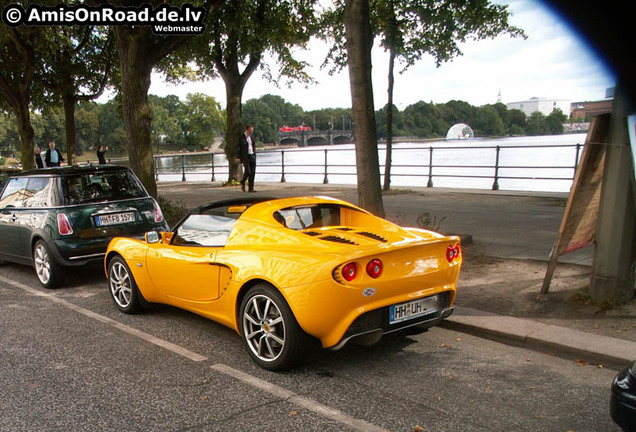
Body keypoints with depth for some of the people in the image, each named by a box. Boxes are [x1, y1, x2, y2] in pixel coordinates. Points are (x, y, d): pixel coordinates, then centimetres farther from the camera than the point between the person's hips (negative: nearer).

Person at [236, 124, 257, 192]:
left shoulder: (251, 137, 14)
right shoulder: (241, 137, -5)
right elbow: (238, 147, -6)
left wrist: (254, 155, 16)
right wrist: (238, 158, -12)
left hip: (252, 156, 6)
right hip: (245, 157, -6)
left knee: (252, 172, -1)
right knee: (248, 172, -13)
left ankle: (250, 188, 2)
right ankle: (242, 183, 15)